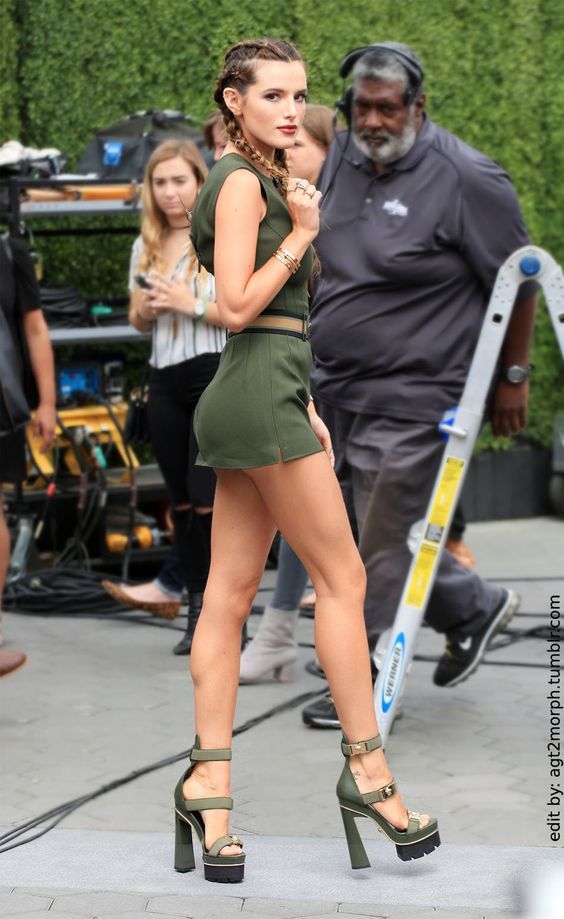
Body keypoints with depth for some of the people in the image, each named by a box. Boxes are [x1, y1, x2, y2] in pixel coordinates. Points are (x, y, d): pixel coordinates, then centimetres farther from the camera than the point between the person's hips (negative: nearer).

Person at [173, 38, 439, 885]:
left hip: (259, 397, 10)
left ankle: (208, 781, 3)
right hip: (261, 399, -10)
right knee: (342, 575, -3)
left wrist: (305, 411, 19)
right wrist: (302, 234, -12)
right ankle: (367, 769, 3)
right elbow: (236, 306, -17)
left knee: (230, 594, 4)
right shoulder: (241, 181, -9)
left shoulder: (263, 179, 21)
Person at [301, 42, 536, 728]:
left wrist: (512, 376, -4)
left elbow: (517, 282, -8)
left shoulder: (466, 179, -15)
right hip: (334, 389, 8)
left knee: (385, 547, -1)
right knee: (381, 533, 15)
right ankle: (475, 607, 37)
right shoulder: (342, 158, 7)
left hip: (411, 397, -7)